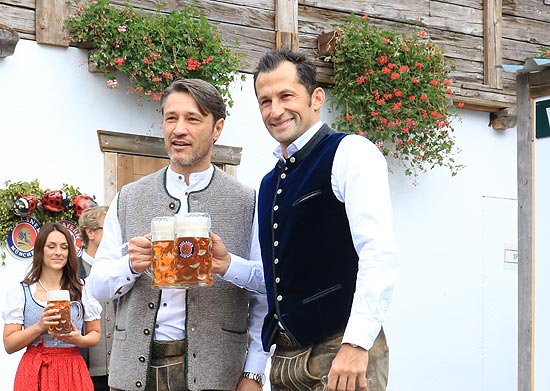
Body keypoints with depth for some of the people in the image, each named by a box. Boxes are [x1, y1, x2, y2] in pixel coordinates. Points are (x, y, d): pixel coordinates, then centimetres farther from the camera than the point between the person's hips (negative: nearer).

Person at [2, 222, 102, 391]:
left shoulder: (82, 289, 5)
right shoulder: (20, 291, 1)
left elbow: (95, 333, 10)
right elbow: (9, 345, -3)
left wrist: (80, 340, -12)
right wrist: (39, 327, -18)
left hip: (73, 371, 1)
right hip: (34, 372, -1)